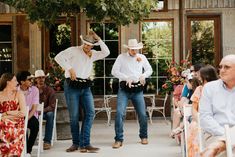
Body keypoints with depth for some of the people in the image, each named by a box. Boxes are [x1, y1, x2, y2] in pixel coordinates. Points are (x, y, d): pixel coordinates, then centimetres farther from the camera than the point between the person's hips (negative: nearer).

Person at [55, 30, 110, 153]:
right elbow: (58, 57, -11)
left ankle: (84, 144, -9)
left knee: (90, 112, -9)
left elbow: (106, 52, 5)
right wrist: (70, 69, -17)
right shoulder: (74, 50, -2)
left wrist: (98, 39, 0)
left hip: (85, 87, 5)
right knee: (74, 116, -1)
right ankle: (76, 143, 13)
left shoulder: (93, 54, 14)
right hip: (72, 86, -5)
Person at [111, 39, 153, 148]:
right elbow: (114, 71, -5)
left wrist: (144, 75, -4)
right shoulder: (121, 57, 0)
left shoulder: (142, 57, 9)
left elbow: (149, 70, 17)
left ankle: (144, 136, 25)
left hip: (138, 90, 3)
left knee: (142, 114, 3)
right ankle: (118, 139, -7)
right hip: (124, 89, -2)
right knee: (120, 113, -15)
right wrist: (126, 78, -16)